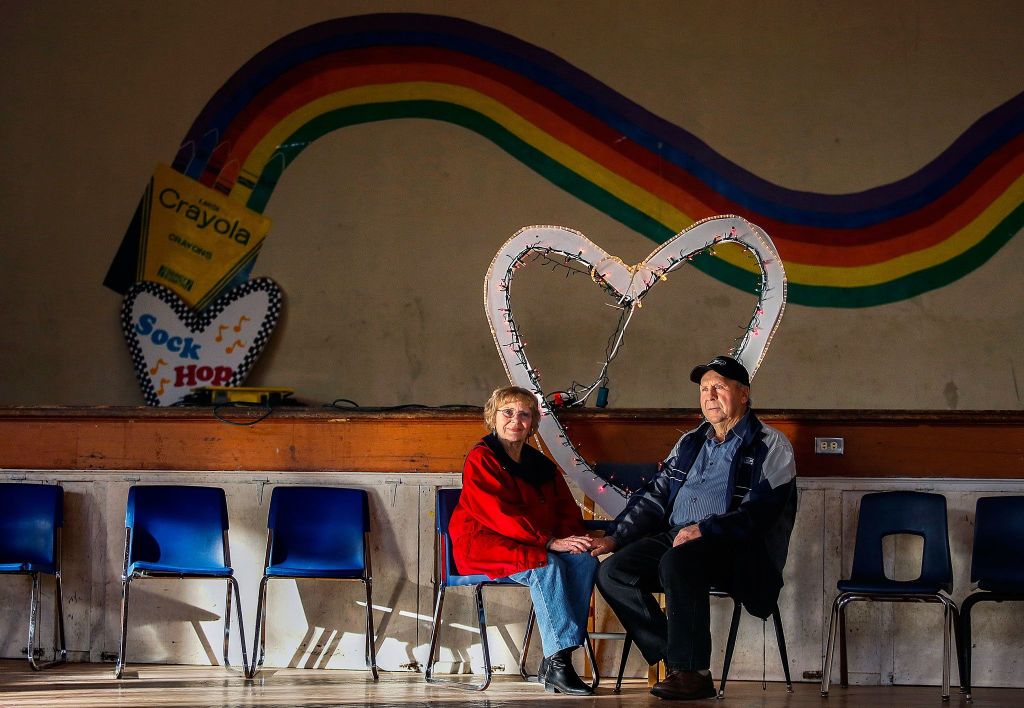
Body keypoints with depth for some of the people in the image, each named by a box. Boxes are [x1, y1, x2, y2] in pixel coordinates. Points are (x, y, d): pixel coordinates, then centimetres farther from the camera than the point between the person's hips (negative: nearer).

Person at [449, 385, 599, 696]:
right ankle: (558, 663, -37)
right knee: (545, 565, -34)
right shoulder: (481, 459, -5)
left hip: (532, 545, 7)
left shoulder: (540, 464, 18)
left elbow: (566, 508, 12)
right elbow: (499, 514, -17)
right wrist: (550, 542, -24)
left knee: (584, 561, -21)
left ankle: (554, 663, -25)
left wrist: (570, 536, -14)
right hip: (483, 546, -7)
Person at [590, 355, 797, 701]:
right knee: (613, 572, -16)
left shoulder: (770, 446, 0)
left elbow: (759, 513, -12)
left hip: (740, 552, -7)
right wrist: (616, 537, 7)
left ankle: (693, 672, -29)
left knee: (678, 562, -37)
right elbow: (654, 497, 21)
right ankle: (676, 658, -17)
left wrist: (705, 530, -23)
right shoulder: (689, 444, 22)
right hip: (675, 539, 7)